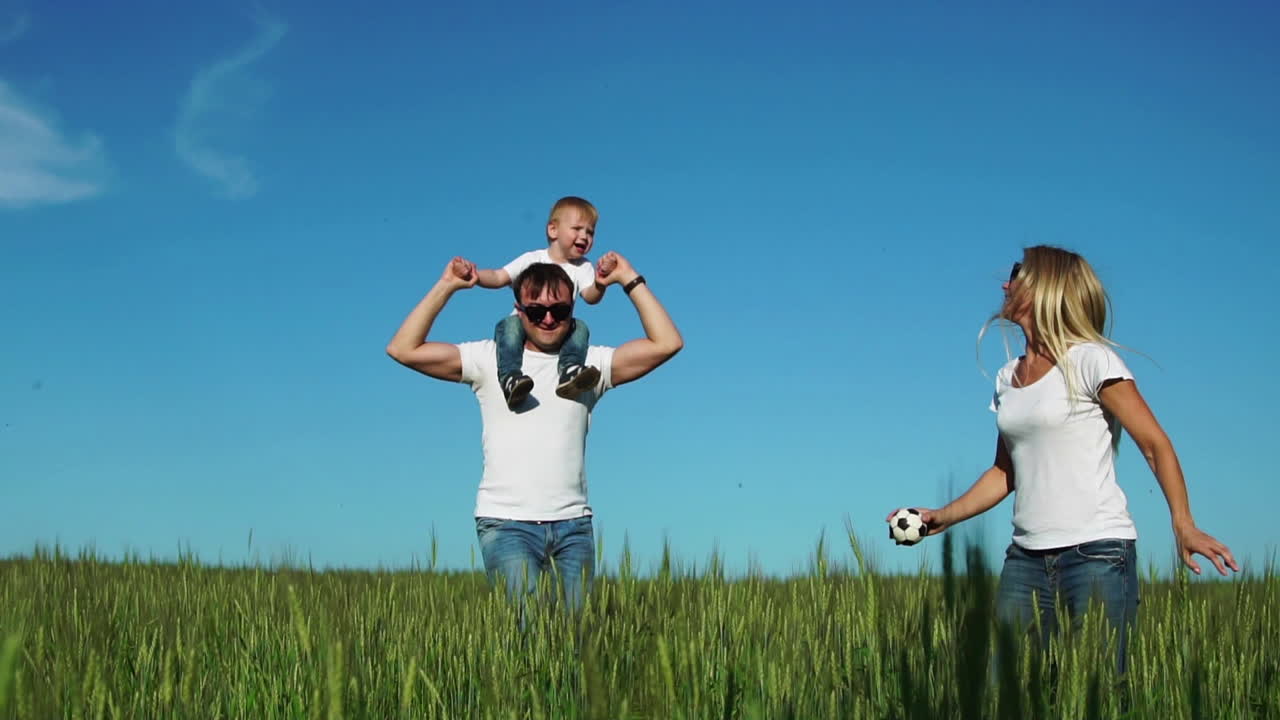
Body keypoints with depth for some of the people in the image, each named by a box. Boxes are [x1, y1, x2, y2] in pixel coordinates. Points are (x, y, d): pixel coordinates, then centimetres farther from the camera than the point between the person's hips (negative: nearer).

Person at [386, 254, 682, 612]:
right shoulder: (491, 359, 7)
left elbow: (667, 343, 2)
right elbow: (402, 349, 1)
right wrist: (446, 287, 1)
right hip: (506, 523, -2)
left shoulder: (589, 363, 10)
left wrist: (631, 281, 4)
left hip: (573, 524, 2)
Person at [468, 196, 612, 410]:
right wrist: (475, 276, -25)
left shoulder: (582, 268, 7)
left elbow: (590, 297, -11)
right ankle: (510, 378, -48)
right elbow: (498, 278, -4)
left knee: (579, 327, -27)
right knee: (509, 324, -32)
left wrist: (600, 283, -35)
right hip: (524, 323, -1)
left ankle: (569, 371, -46)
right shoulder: (532, 259, 4)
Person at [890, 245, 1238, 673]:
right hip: (1026, 556, 6)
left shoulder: (1089, 360, -3)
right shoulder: (1008, 377, 16)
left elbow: (1156, 445, -8)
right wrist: (942, 518, 12)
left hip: (1098, 552, -6)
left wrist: (1183, 525, -21)